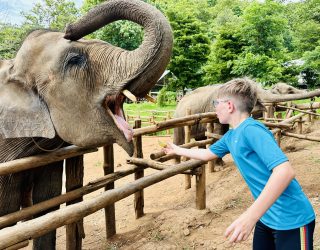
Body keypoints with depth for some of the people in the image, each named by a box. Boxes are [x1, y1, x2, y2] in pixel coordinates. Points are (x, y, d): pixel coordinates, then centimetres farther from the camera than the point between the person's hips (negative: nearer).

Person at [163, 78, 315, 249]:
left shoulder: (251, 130, -23)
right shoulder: (231, 136, 5)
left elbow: (285, 171, -34)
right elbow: (206, 154, 24)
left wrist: (250, 215, -39)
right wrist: (177, 150, 33)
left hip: (291, 220, -8)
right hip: (266, 216, 8)